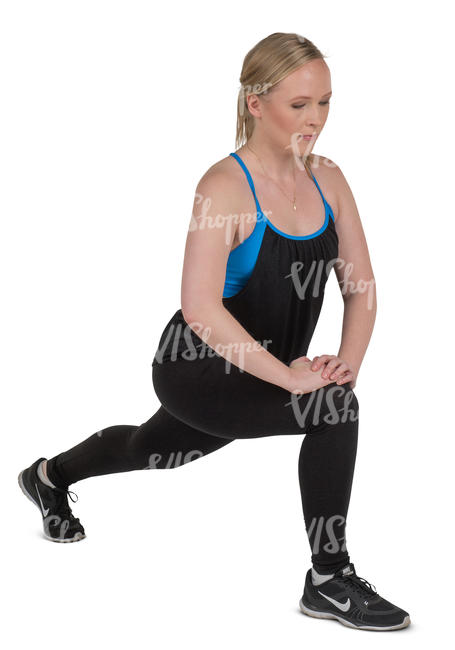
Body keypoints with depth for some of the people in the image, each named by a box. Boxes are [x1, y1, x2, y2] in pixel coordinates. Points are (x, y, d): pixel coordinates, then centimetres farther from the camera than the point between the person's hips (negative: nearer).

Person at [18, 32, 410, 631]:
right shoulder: (226, 186, -23)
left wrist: (349, 361, -17)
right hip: (199, 369, -7)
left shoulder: (328, 180, -3)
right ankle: (328, 581, -12)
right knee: (332, 409, -27)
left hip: (259, 373, 8)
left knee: (153, 449, 30)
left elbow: (360, 286, 1)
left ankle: (51, 477, 59)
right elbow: (200, 308, -32)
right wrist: (287, 375, -33)